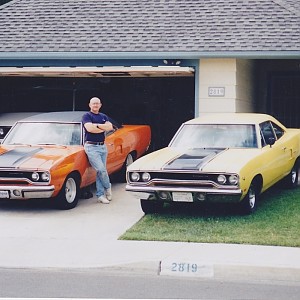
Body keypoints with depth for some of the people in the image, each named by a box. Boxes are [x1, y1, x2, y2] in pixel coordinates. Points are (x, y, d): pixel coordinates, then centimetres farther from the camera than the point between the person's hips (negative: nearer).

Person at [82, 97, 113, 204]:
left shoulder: (103, 117, 16)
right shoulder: (87, 116, -1)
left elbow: (110, 127, -1)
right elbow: (90, 128, -18)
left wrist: (97, 125, -10)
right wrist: (104, 128, -6)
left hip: (102, 146, 6)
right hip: (91, 146, -6)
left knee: (101, 170, 5)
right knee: (101, 169, -13)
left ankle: (100, 195, 9)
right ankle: (108, 187, 10)